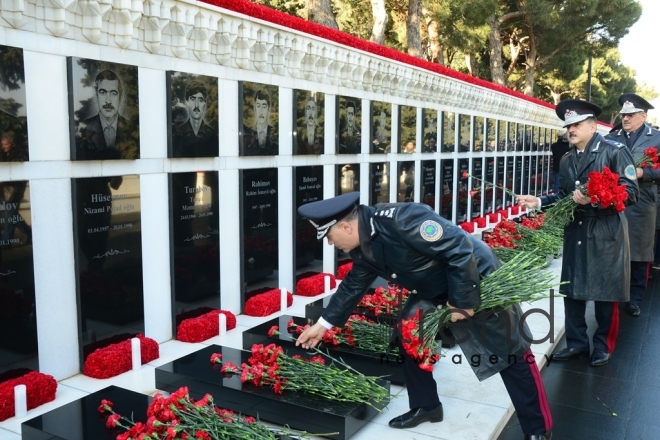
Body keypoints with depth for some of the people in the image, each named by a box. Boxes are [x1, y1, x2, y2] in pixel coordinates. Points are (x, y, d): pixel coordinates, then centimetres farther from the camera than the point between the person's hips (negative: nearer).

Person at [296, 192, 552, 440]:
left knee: (510, 353, 1)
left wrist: (462, 301, -25)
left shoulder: (400, 220, -35)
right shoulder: (363, 248, -6)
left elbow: (459, 248, -32)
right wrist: (324, 324, 13)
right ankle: (426, 406, 22)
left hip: (478, 280, -8)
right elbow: (353, 285, 10)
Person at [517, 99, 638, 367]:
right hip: (575, 232, 6)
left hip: (606, 233, -5)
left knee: (606, 293, 6)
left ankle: (603, 346, 24)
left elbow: (631, 192, -13)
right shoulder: (566, 160, 12)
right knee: (572, 290, 10)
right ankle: (576, 343, 25)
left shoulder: (614, 152, -8)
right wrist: (539, 202, -3)